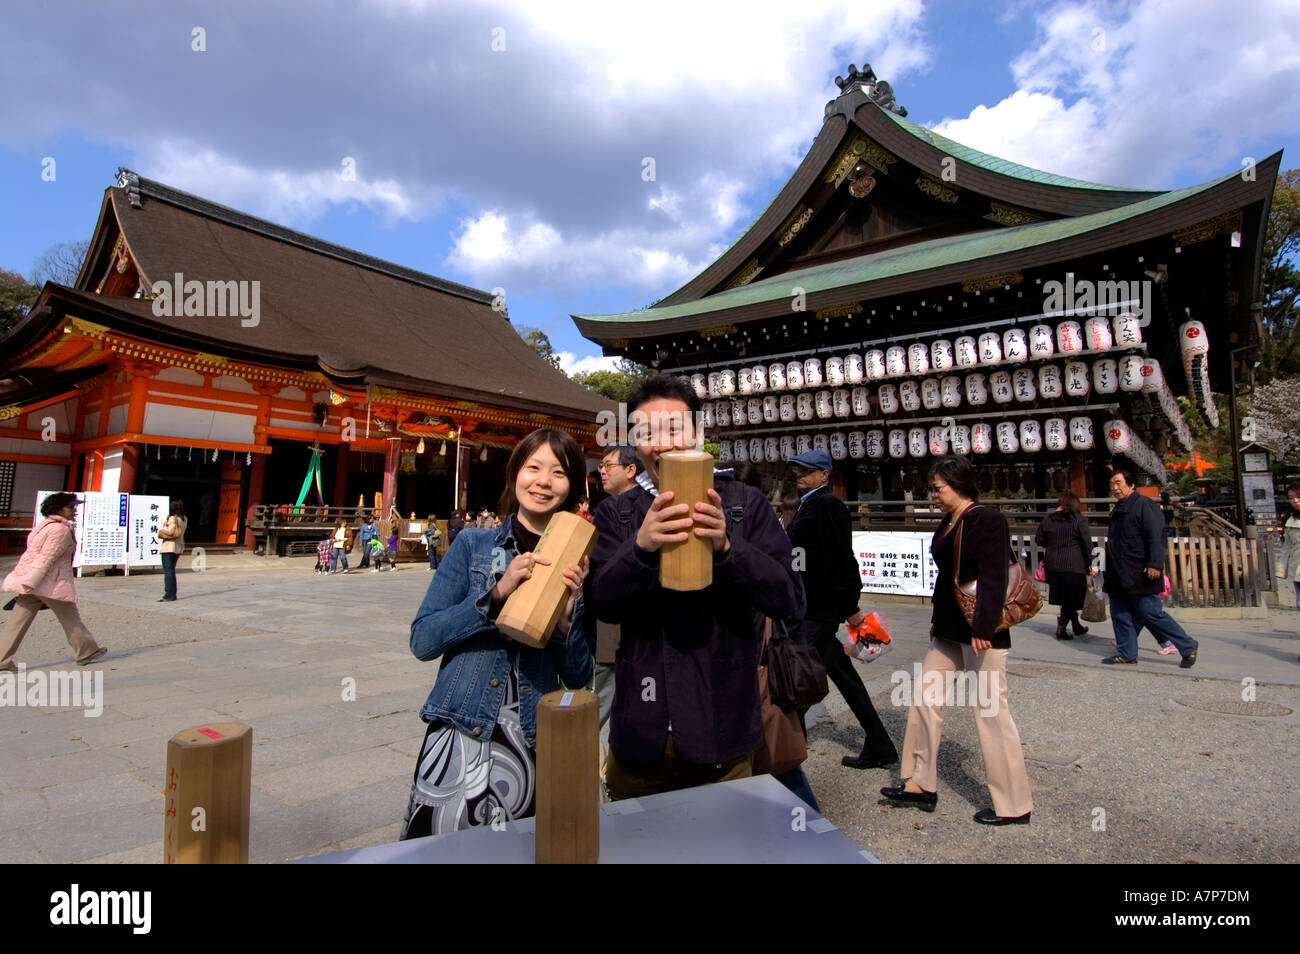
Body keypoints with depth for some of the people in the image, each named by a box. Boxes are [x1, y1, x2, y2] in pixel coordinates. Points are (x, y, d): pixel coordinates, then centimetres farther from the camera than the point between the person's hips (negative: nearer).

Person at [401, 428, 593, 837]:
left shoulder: (576, 563, 2)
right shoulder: (473, 544, -1)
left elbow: (577, 676, 3)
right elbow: (422, 640, -7)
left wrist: (567, 612, -15)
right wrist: (497, 592, -19)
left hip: (535, 744, 1)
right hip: (461, 737, -1)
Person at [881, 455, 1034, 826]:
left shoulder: (988, 520, -14)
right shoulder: (949, 523, 11)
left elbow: (994, 580, -21)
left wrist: (983, 629, -26)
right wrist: (937, 620, 20)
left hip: (978, 632, -9)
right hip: (949, 631, 9)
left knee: (991, 712, 1)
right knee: (925, 698, 11)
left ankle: (1014, 805, 18)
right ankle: (921, 784, 24)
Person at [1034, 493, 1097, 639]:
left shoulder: (1047, 519, 6)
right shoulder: (1079, 519, -5)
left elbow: (1039, 540, 9)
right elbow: (1087, 543, -7)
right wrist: (1090, 564, 1)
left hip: (1053, 565, 5)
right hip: (1073, 565, -4)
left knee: (1065, 598, 14)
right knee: (1072, 598, 5)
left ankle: (1077, 626, 25)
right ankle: (1061, 626, 2)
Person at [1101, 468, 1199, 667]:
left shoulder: (1144, 505, -8)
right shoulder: (1118, 509, 18)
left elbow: (1156, 538, -17)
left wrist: (1155, 564, -24)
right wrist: (1110, 572, 21)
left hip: (1139, 574, -9)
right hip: (1119, 576, 9)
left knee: (1151, 613, -5)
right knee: (1120, 615, 8)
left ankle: (1188, 647, 12)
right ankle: (1127, 654, 15)